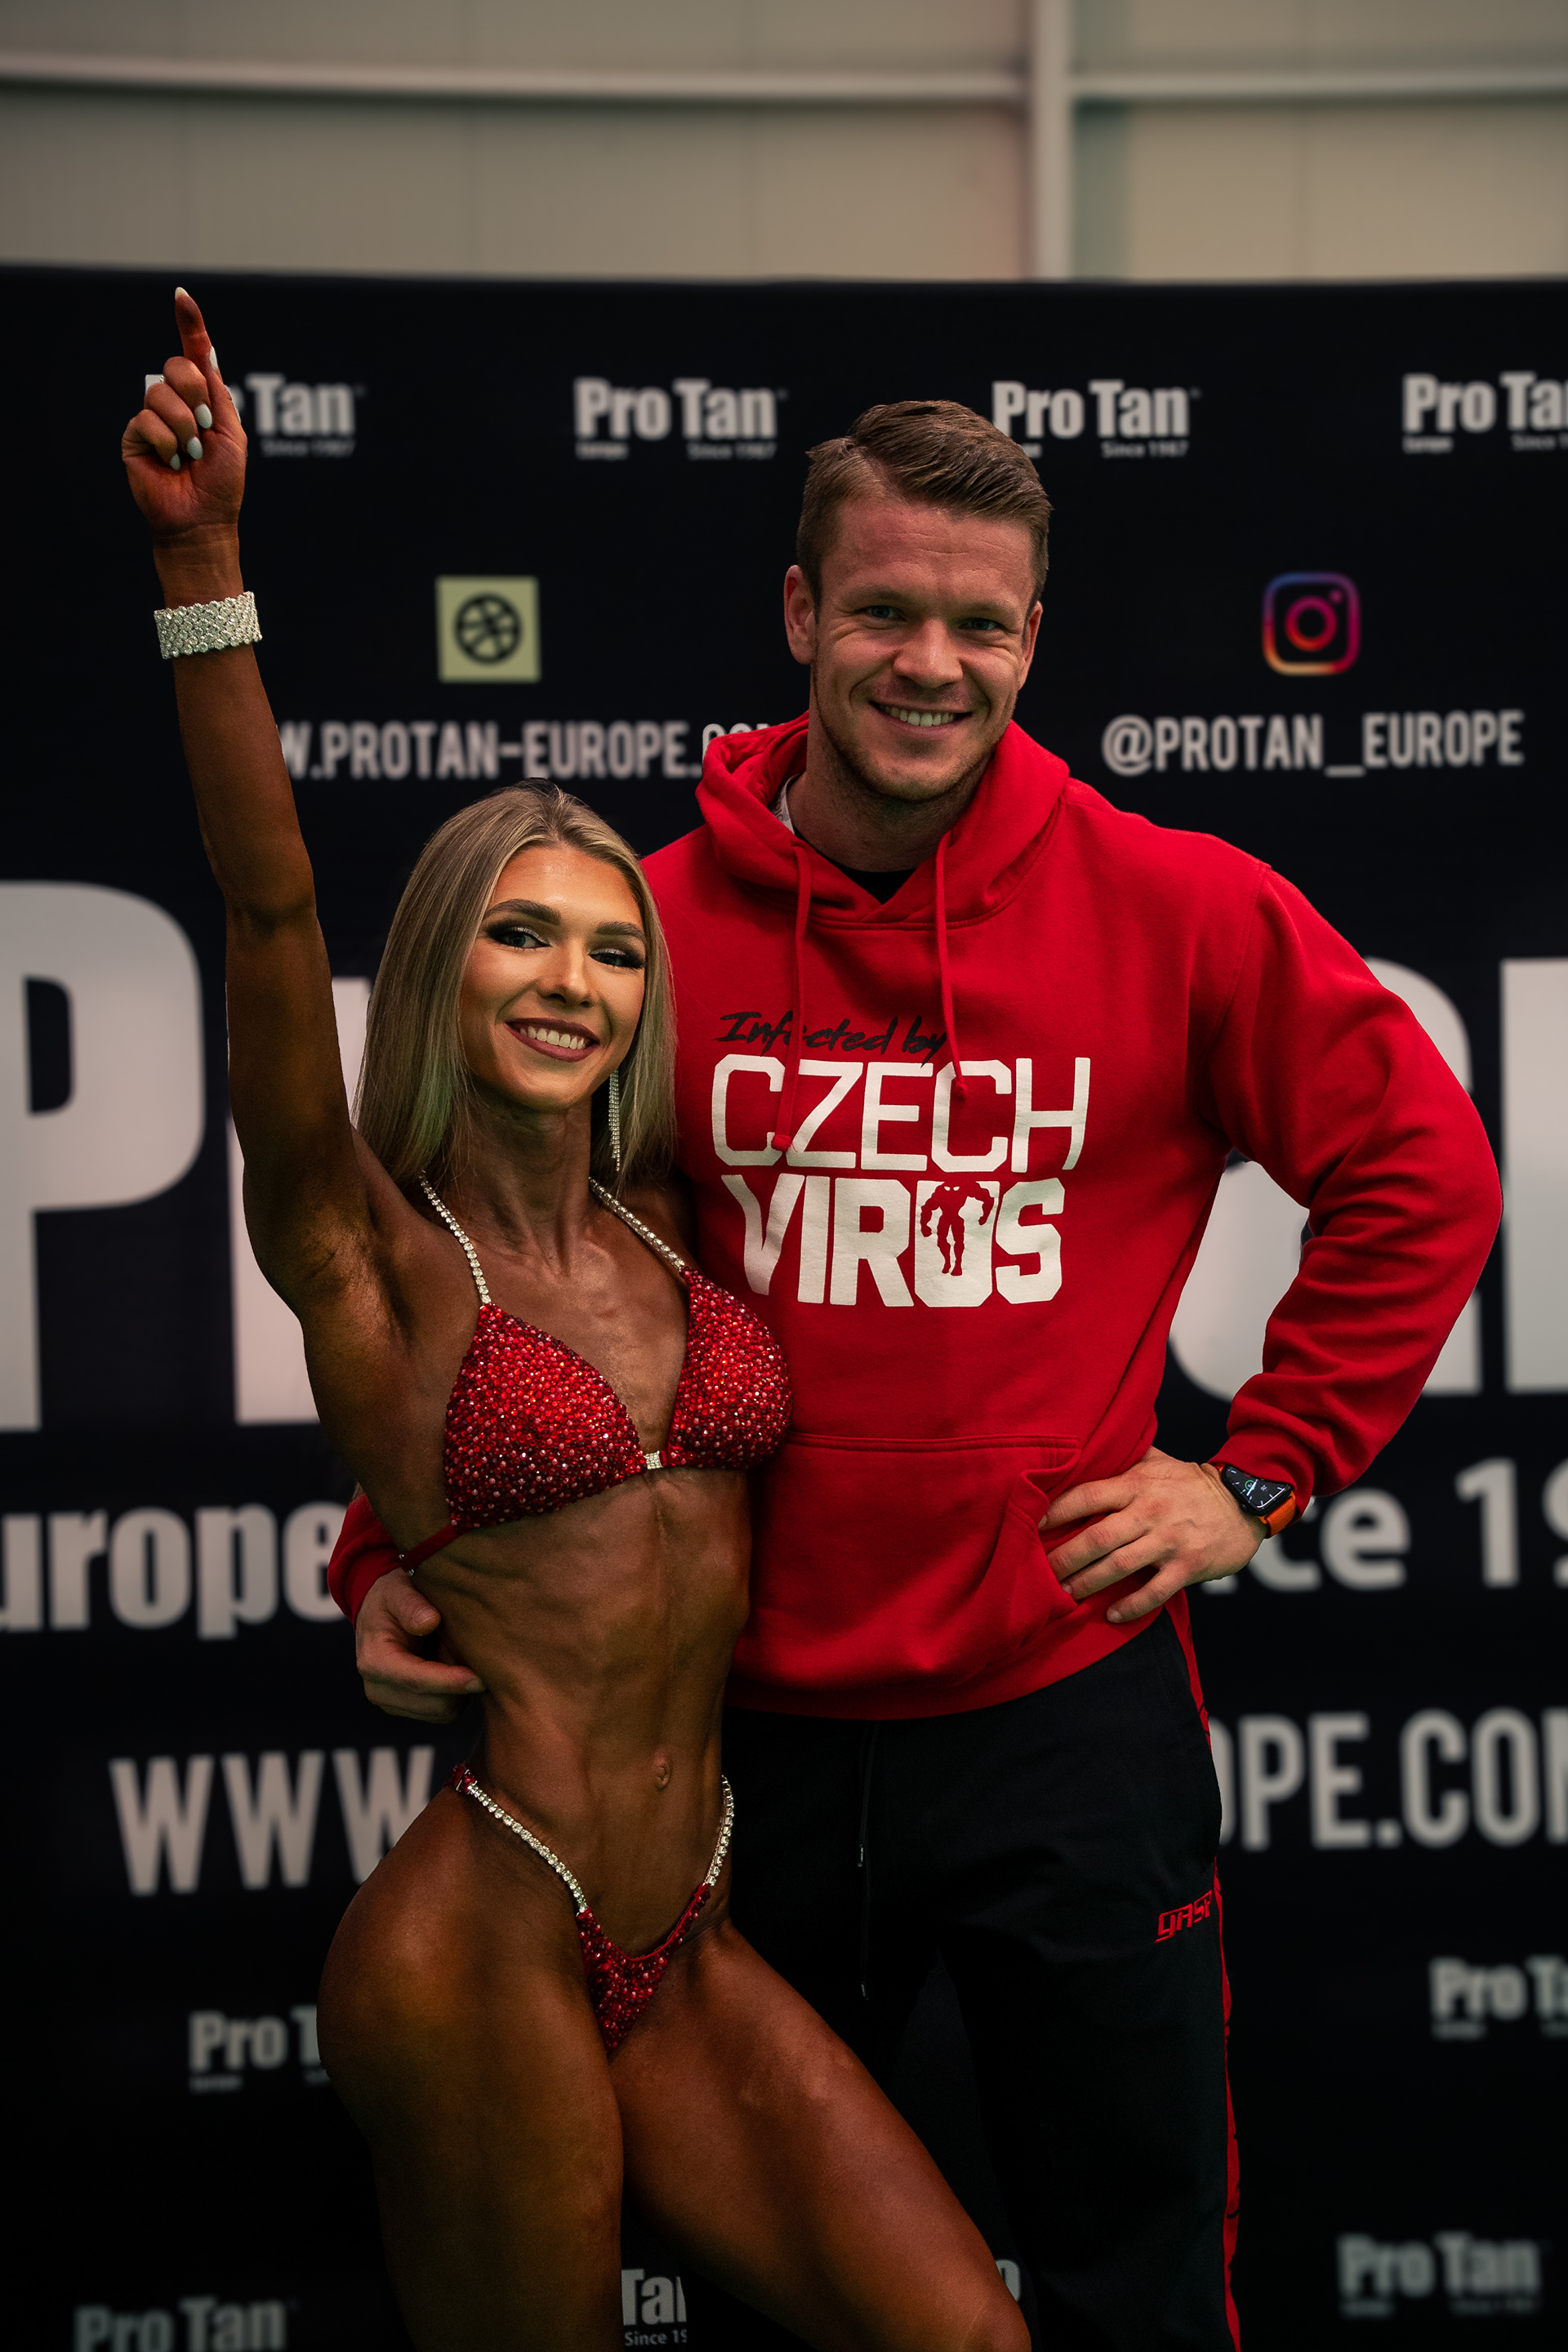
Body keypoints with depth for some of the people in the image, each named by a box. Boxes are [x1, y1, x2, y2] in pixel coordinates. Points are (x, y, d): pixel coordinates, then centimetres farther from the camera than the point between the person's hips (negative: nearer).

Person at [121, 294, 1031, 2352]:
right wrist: (202, 561, -29)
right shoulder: (370, 1249, -6)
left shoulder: (666, 1217, 9)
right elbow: (270, 909, -20)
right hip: (483, 1955, -5)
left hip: (690, 1944, 5)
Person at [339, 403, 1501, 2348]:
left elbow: (1420, 1177, 2)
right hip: (750, 1721, 1)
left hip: (1068, 1699, -1)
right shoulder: (654, 924, -4)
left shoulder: (1179, 910, -7)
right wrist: (394, 1557, -5)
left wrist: (1263, 1470, -2)